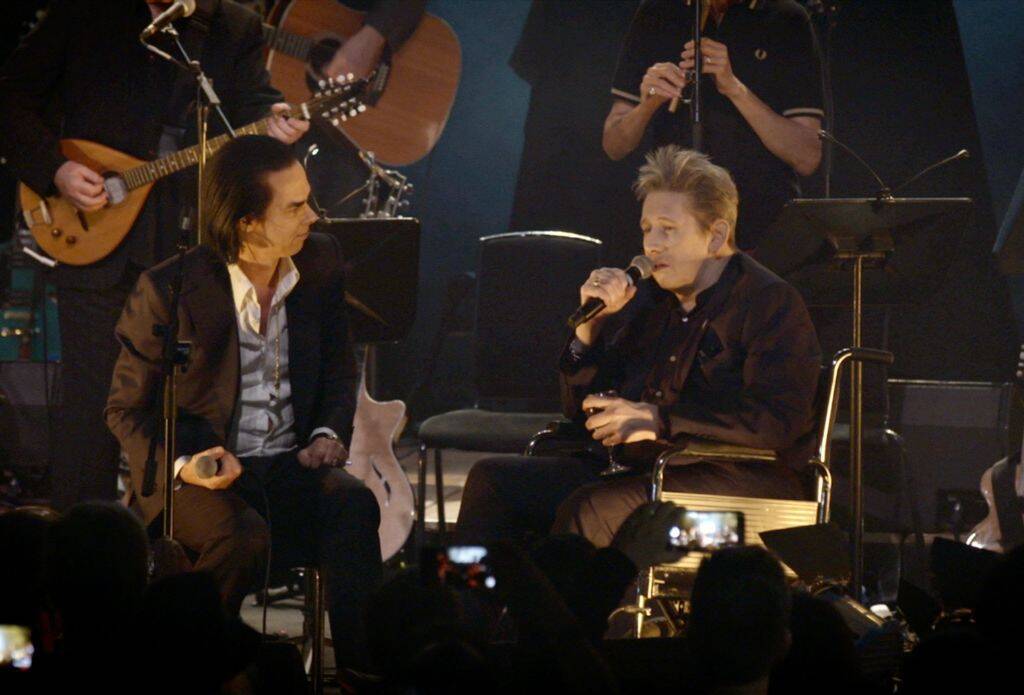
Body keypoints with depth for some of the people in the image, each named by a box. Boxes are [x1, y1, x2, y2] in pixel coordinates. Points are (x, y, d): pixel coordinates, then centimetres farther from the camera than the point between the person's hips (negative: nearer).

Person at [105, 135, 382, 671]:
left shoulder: (320, 261, 1)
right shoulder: (170, 289, -12)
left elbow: (339, 369, 18)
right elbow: (127, 409, -2)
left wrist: (328, 434, -2)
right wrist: (181, 464, -21)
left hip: (289, 465, 4)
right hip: (201, 471, -3)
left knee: (354, 506, -29)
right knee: (243, 537, -35)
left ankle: (362, 670, -27)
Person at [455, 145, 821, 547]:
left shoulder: (771, 303, -5)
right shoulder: (648, 299, 18)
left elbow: (780, 419, -20)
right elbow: (580, 410, 20)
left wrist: (660, 420, -23)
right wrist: (590, 325, 3)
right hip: (633, 469, 8)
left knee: (592, 509, -33)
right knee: (492, 480, -8)